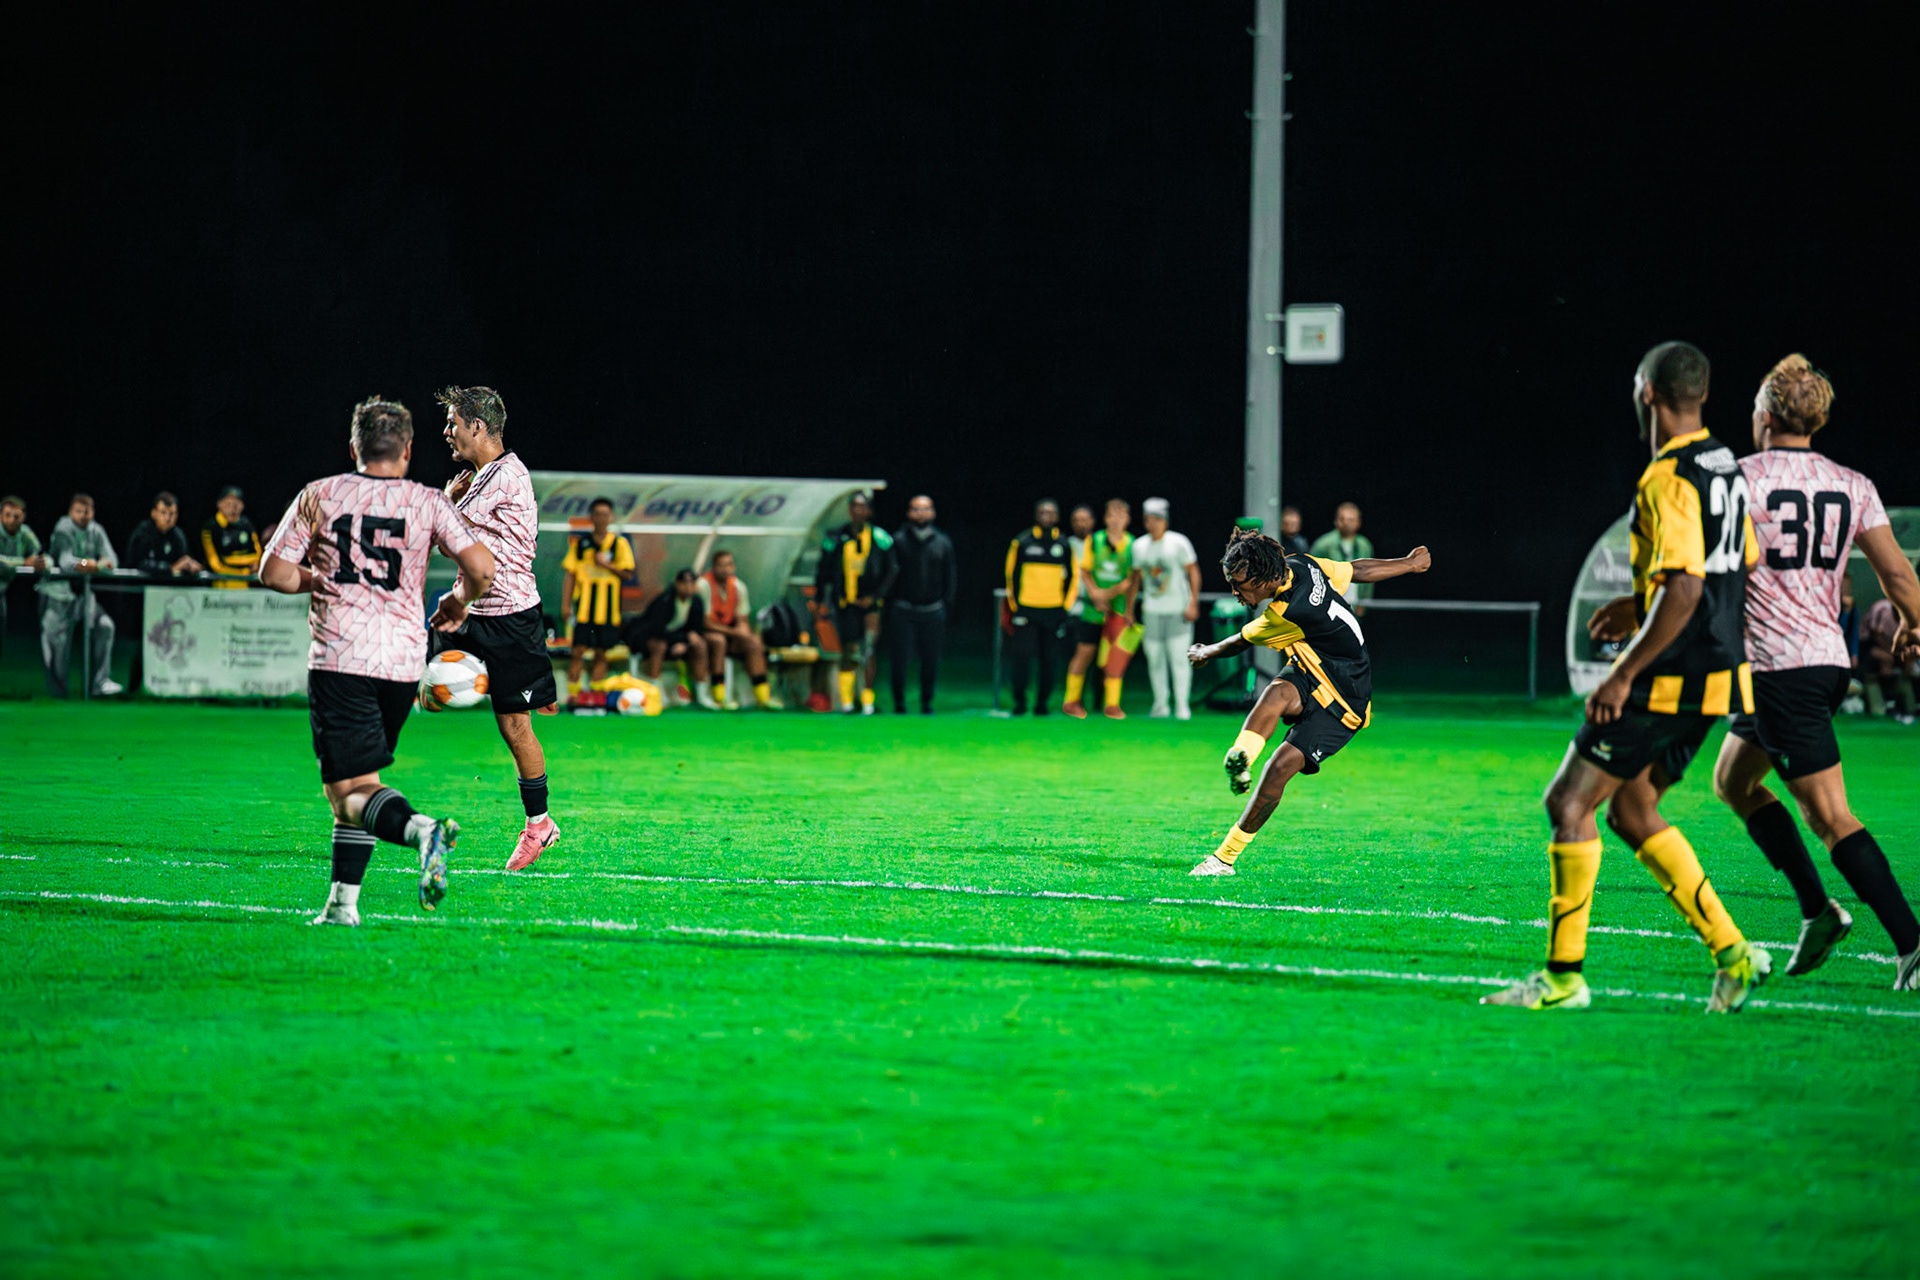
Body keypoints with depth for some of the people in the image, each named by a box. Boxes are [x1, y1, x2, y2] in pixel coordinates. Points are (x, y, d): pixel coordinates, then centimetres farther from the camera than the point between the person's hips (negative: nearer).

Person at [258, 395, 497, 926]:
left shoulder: (319, 496, 5)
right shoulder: (427, 503, 6)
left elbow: (274, 572, 2)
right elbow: (481, 568, -4)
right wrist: (457, 604, 17)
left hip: (338, 658, -3)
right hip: (404, 661, 3)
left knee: (350, 791, -9)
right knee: (357, 781, 19)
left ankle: (421, 829, -38)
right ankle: (343, 902, 15)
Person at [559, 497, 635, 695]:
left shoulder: (619, 543, 5)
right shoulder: (580, 543, 7)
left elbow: (626, 573, 0)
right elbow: (570, 574, 7)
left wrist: (607, 564, -15)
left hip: (607, 609, 0)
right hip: (583, 607, 0)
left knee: (601, 653, 3)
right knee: (578, 651, -6)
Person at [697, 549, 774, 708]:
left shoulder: (738, 586, 5)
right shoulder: (704, 585, -15)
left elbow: (742, 620, 8)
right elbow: (705, 622, -18)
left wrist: (743, 629, -16)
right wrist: (732, 631, -21)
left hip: (729, 631, 6)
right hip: (705, 633, -6)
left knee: (754, 643, -16)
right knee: (719, 641, -36)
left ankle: (762, 695, -15)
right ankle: (719, 696, -35)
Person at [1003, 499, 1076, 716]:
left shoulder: (1063, 545, 7)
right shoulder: (1022, 543, 1)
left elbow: (1073, 576, 14)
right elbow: (1012, 574, 5)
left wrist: (1065, 608, 6)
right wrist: (1015, 607, -1)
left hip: (1053, 611, 2)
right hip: (1025, 610, -2)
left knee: (1049, 661, 3)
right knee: (1021, 657, -10)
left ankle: (1042, 703, 13)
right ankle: (1019, 701, 4)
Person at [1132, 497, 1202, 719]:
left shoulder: (1178, 543, -6)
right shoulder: (1139, 546, 8)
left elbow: (1193, 572, -2)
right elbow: (1136, 578, 18)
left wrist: (1193, 603, -9)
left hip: (1177, 609, -4)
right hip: (1151, 612, 4)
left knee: (1179, 658, -7)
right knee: (1154, 660, 3)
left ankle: (1182, 706, -1)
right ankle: (1161, 705, 13)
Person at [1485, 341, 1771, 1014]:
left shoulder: (1668, 479, -17)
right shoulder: (1726, 467, 12)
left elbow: (1684, 588, -26)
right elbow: (1740, 571, 22)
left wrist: (1624, 673, -22)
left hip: (1669, 680, -9)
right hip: (1719, 676, 9)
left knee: (1570, 802, -4)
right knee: (1630, 811, 17)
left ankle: (1564, 975, -5)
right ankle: (1730, 952, 11)